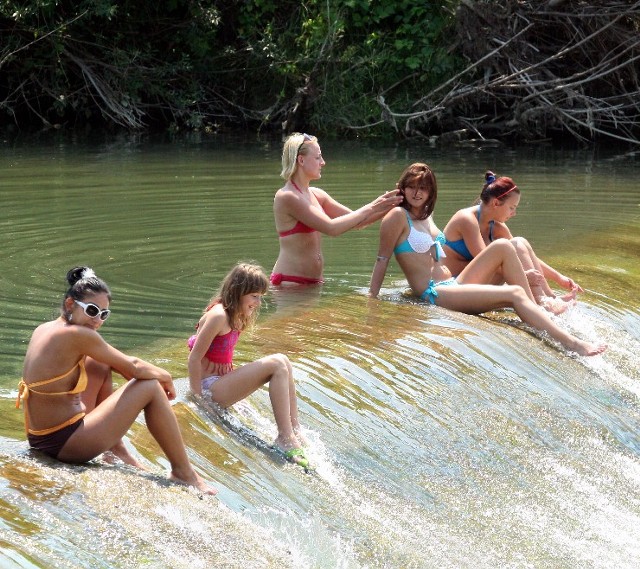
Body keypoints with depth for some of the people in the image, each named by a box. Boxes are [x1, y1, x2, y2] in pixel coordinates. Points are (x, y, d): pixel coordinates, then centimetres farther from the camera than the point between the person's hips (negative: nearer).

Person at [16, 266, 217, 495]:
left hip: (38, 439, 9)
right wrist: (166, 377, 9)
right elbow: (133, 367, -10)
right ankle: (183, 472, 5)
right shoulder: (78, 335, -19)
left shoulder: (42, 330, 8)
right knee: (152, 387, -2)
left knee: (101, 365, 23)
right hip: (65, 444, -9)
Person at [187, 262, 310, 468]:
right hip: (210, 388, -10)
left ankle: (294, 430, -4)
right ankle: (285, 439, -23)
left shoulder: (234, 316, 12)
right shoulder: (219, 316, -18)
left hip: (221, 380, 10)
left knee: (283, 363, 2)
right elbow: (194, 358, -18)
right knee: (277, 365, -20)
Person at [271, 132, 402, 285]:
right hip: (290, 282, -9)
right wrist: (370, 208, -16)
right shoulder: (287, 197, -14)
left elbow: (356, 222, 16)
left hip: (314, 281, 9)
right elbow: (331, 228, -22)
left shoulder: (316, 194, 12)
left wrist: (386, 207, 1)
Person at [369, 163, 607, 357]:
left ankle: (535, 310, -9)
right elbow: (382, 259, -5)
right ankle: (572, 344, -32)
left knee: (503, 246, -7)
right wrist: (371, 299, -7)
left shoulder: (426, 217, 19)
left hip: (453, 285, 9)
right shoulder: (398, 216, -5)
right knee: (515, 294, -23)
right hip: (435, 295, -9)